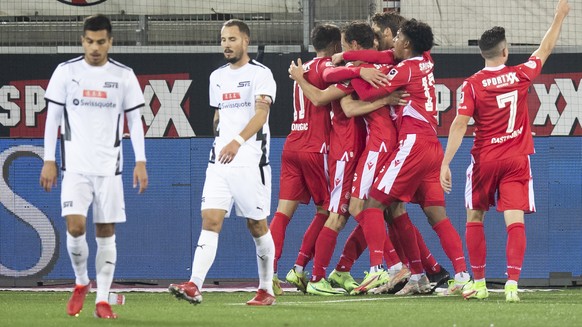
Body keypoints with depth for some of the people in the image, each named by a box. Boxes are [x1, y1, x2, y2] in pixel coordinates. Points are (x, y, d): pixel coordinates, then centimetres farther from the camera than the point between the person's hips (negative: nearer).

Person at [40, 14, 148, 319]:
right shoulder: (66, 71, 2)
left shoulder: (124, 75, 3)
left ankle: (102, 299, 7)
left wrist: (141, 162, 0)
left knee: (106, 232, 1)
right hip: (75, 165, -1)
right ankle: (81, 283, 10)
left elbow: (134, 119, 8)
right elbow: (53, 117, 6)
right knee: (75, 227, -14)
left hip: (108, 166, 1)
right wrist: (48, 161, 1)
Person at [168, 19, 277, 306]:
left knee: (257, 225, 2)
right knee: (210, 220, -9)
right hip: (220, 161, 5)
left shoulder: (260, 74, -5)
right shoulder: (217, 77, 17)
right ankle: (194, 286, -20)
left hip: (251, 161, -5)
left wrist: (237, 141, -29)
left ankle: (266, 290, 15)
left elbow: (260, 114, -17)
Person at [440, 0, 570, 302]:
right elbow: (545, 50, 14)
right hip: (517, 160, 1)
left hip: (484, 159, -1)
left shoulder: (472, 85, -8)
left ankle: (479, 283, 15)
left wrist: (445, 163, -15)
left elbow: (459, 124, -14)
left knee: (474, 218, 14)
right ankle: (512, 283, -18)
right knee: (515, 221, -4)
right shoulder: (521, 76, -2)